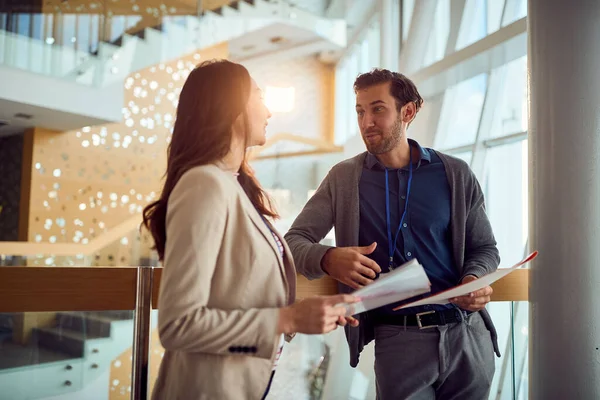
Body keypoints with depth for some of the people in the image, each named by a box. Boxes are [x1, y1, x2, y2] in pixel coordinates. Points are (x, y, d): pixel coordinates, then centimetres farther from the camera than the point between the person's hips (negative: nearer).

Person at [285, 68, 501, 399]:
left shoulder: (456, 174, 4)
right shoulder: (344, 179, 2)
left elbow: (484, 247, 10)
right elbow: (294, 240, -1)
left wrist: (475, 279, -12)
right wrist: (327, 259, -23)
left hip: (469, 333, 2)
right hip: (397, 339, -1)